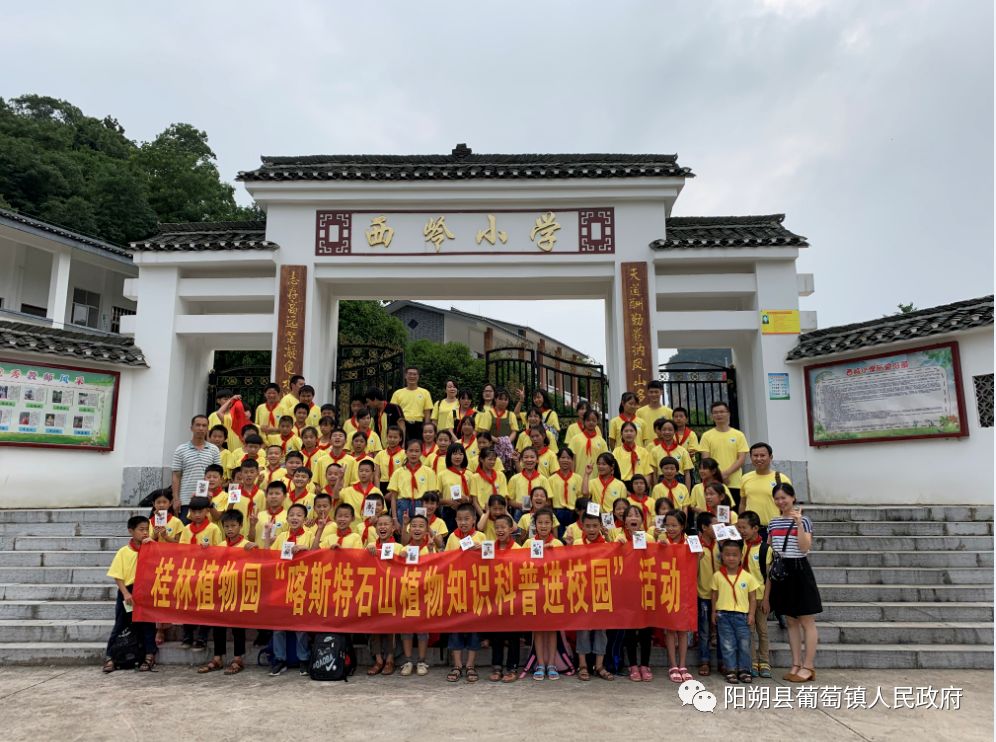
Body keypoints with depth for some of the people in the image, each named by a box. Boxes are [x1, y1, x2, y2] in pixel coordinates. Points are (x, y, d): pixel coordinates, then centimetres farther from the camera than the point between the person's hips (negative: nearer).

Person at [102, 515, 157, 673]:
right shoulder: (123, 552, -3)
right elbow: (117, 576, -3)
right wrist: (126, 593, -13)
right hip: (127, 592, -1)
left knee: (147, 624, 4)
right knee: (120, 626, 7)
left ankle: (149, 657, 11)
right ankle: (109, 657, 18)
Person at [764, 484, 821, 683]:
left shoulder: (803, 520, -6)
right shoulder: (773, 523, 8)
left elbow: (804, 548, -18)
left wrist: (799, 522, -23)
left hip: (799, 571, -5)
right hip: (780, 571, 6)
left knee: (807, 622, 2)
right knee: (791, 621, 12)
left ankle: (808, 667, 8)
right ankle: (796, 664, 19)